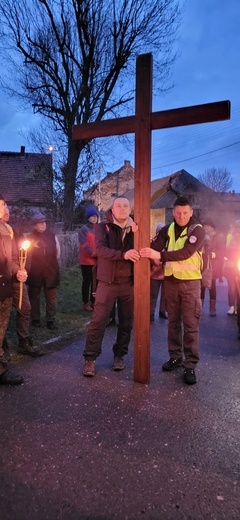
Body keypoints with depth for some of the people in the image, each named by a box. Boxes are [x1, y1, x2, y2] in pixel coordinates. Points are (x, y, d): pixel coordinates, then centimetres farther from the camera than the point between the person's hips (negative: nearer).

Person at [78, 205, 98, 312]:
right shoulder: (84, 229, -5)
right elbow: (85, 245, -13)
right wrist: (95, 254, -18)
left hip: (98, 261, 5)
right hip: (87, 261, -5)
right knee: (87, 282, 3)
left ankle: (93, 301, 22)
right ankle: (86, 303, 12)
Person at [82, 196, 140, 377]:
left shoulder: (135, 228, 9)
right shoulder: (103, 227, -1)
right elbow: (100, 249, -17)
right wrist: (123, 254, -29)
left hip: (129, 282, 3)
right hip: (108, 281, -3)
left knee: (126, 321, 11)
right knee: (98, 320, -3)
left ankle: (119, 355, 28)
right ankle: (90, 358, 10)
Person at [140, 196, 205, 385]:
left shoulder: (198, 230, -10)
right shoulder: (168, 230, 5)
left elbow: (186, 253, -25)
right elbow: (155, 247, -7)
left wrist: (161, 255, -34)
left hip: (190, 282, -4)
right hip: (171, 280, 5)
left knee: (190, 324, -1)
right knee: (173, 321, 13)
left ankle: (190, 365, 7)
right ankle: (175, 356, 27)